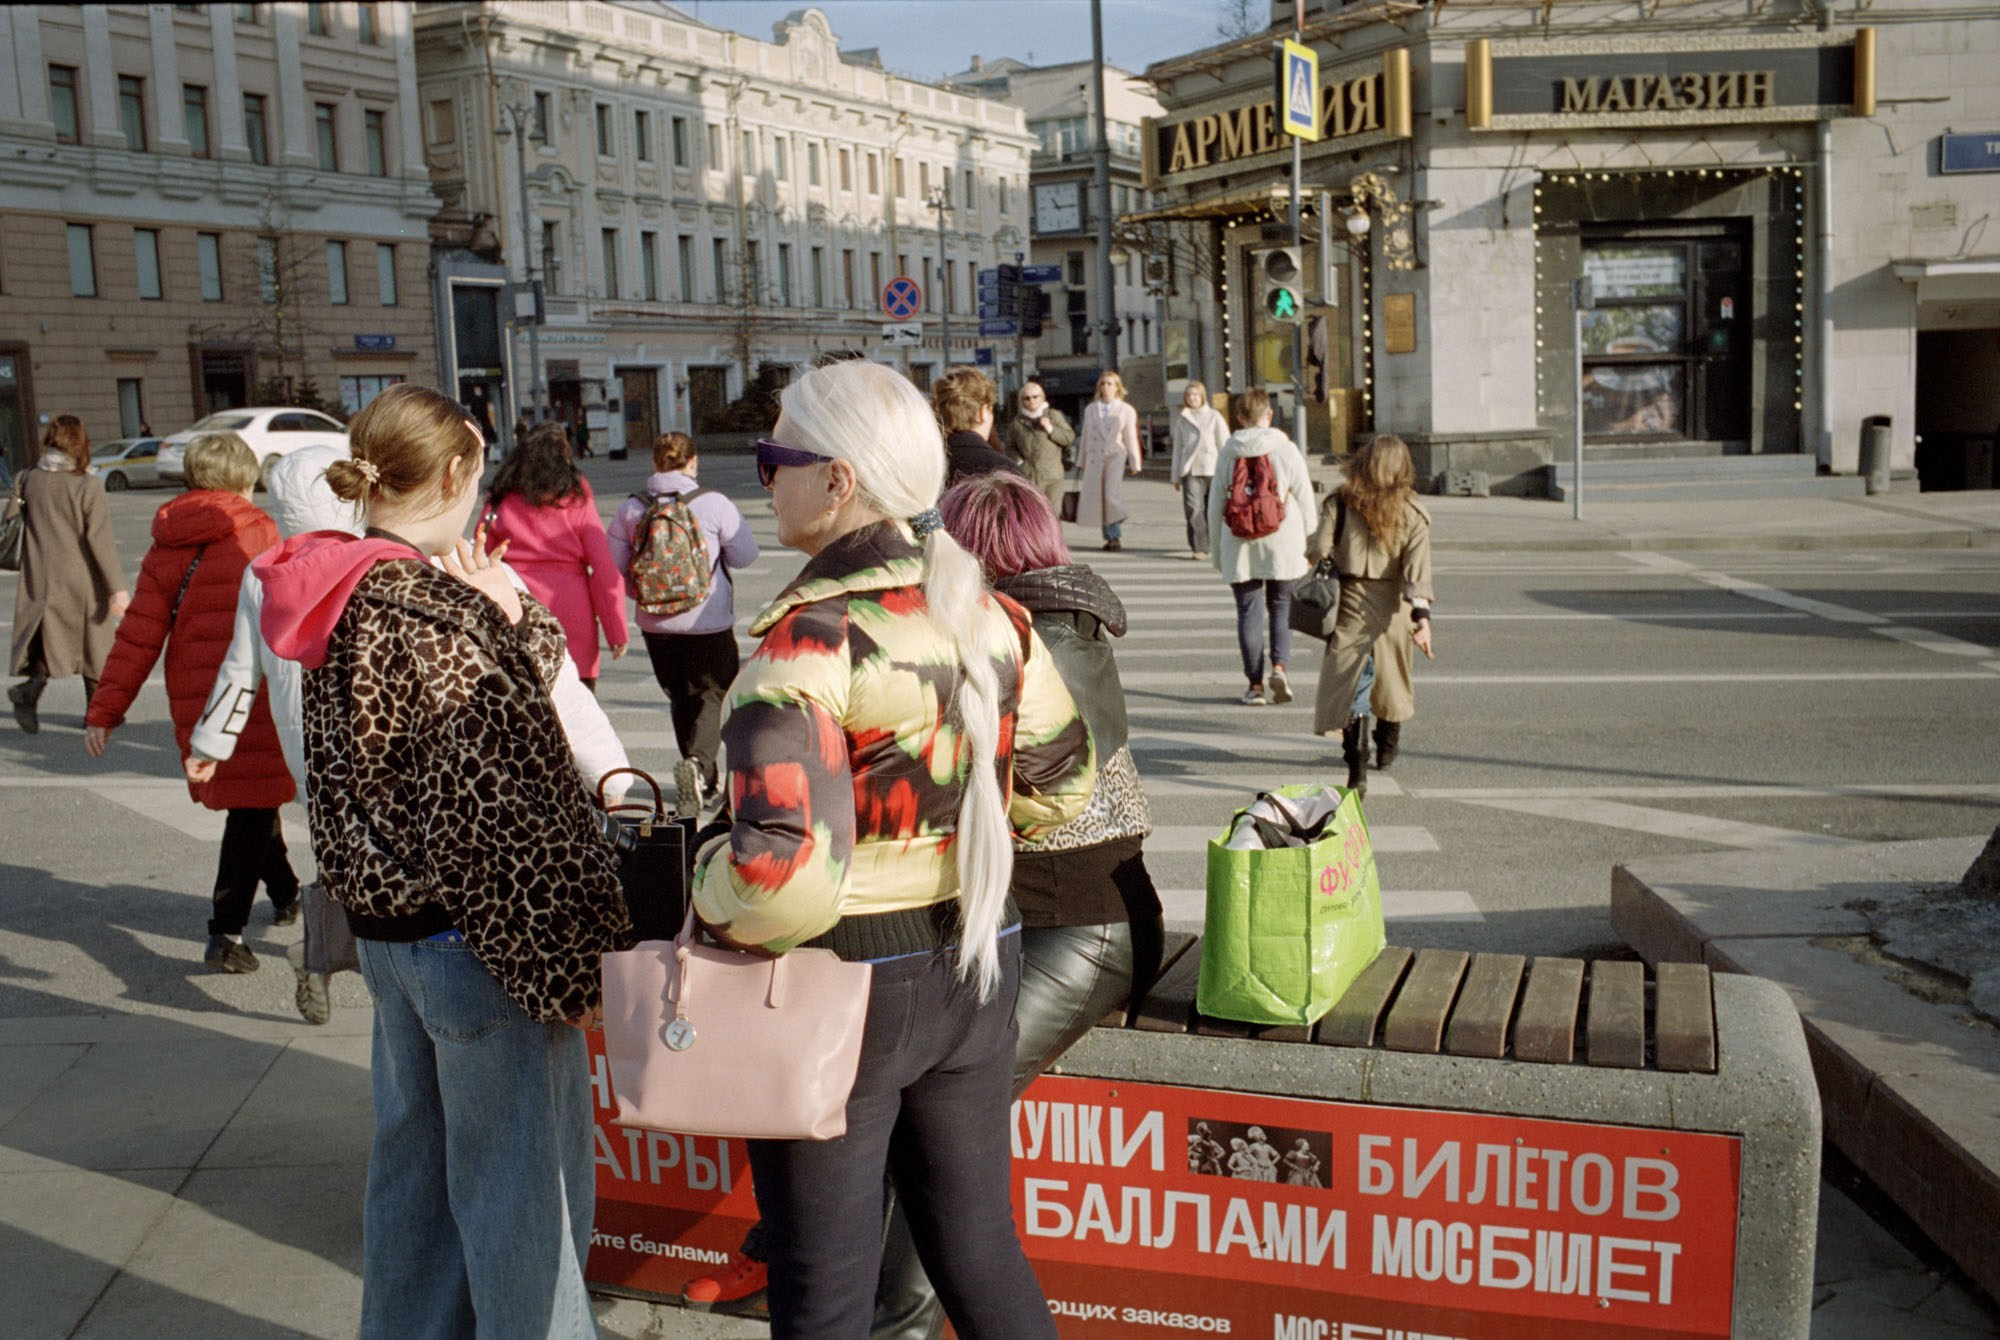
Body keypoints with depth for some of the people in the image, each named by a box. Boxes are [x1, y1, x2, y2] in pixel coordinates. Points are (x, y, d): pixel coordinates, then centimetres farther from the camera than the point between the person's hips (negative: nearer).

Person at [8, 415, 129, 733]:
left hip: (40, 579, 3)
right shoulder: (88, 485, -14)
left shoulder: (28, 480, 0)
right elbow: (99, 539, -16)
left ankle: (33, 683, -15)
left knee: (47, 639, 13)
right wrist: (117, 587, -16)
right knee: (93, 644, 12)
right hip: (81, 579, -3)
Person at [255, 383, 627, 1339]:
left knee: (415, 1161, 23)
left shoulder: (344, 600, 6)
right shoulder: (430, 611, -22)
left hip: (386, 928, 10)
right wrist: (569, 962, -18)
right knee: (520, 1182, 5)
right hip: (475, 938, -10)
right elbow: (493, 807, -23)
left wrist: (504, 616, -2)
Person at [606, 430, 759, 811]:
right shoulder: (714, 504, -10)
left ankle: (705, 779, 26)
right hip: (707, 623, -4)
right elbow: (745, 556, -2)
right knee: (712, 694, 7)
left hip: (655, 625, 4)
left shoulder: (631, 509, -1)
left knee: (680, 698, 17)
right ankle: (698, 761, -17)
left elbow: (613, 571, 2)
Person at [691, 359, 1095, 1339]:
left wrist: (712, 912, -11)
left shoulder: (808, 641, -23)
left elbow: (783, 876, -31)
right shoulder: (989, 615, -2)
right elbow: (1060, 781, 11)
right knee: (979, 1248, 22)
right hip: (978, 964, 7)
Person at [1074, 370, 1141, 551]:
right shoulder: (1090, 409, 15)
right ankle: (1109, 537, 7)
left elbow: (1131, 438, 6)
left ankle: (1116, 536, -13)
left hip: (1116, 457, -4)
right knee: (1096, 496, 0)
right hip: (1095, 457, 4)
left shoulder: (1127, 411, 6)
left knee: (1113, 494, -17)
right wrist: (1081, 461, 16)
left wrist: (1135, 463, 4)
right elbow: (1085, 436, 17)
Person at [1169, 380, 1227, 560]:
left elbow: (1224, 444, 4)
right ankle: (1200, 547, -12)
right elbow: (1177, 448, 16)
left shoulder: (1214, 417, 5)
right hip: (1190, 471, 1)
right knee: (1194, 509, -13)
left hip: (1212, 469, -1)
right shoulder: (1182, 420, 12)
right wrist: (1176, 476, 14)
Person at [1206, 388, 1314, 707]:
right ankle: (1279, 666, -5)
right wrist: (1309, 546, 10)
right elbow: (1305, 501, -1)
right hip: (1282, 544, 0)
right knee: (1281, 606, 14)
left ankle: (1255, 684, 6)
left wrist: (1217, 550, 13)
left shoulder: (1227, 453, -1)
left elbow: (1215, 504, 4)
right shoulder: (1286, 450, -4)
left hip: (1240, 548, 0)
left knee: (1249, 612, 6)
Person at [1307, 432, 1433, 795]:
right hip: (1391, 604, 2)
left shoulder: (1339, 502, -6)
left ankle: (1357, 772, -15)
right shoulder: (1412, 513, -3)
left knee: (1348, 682, -2)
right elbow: (1417, 567, -11)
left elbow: (1317, 551, -10)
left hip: (1350, 602, -2)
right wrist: (1422, 614, -16)